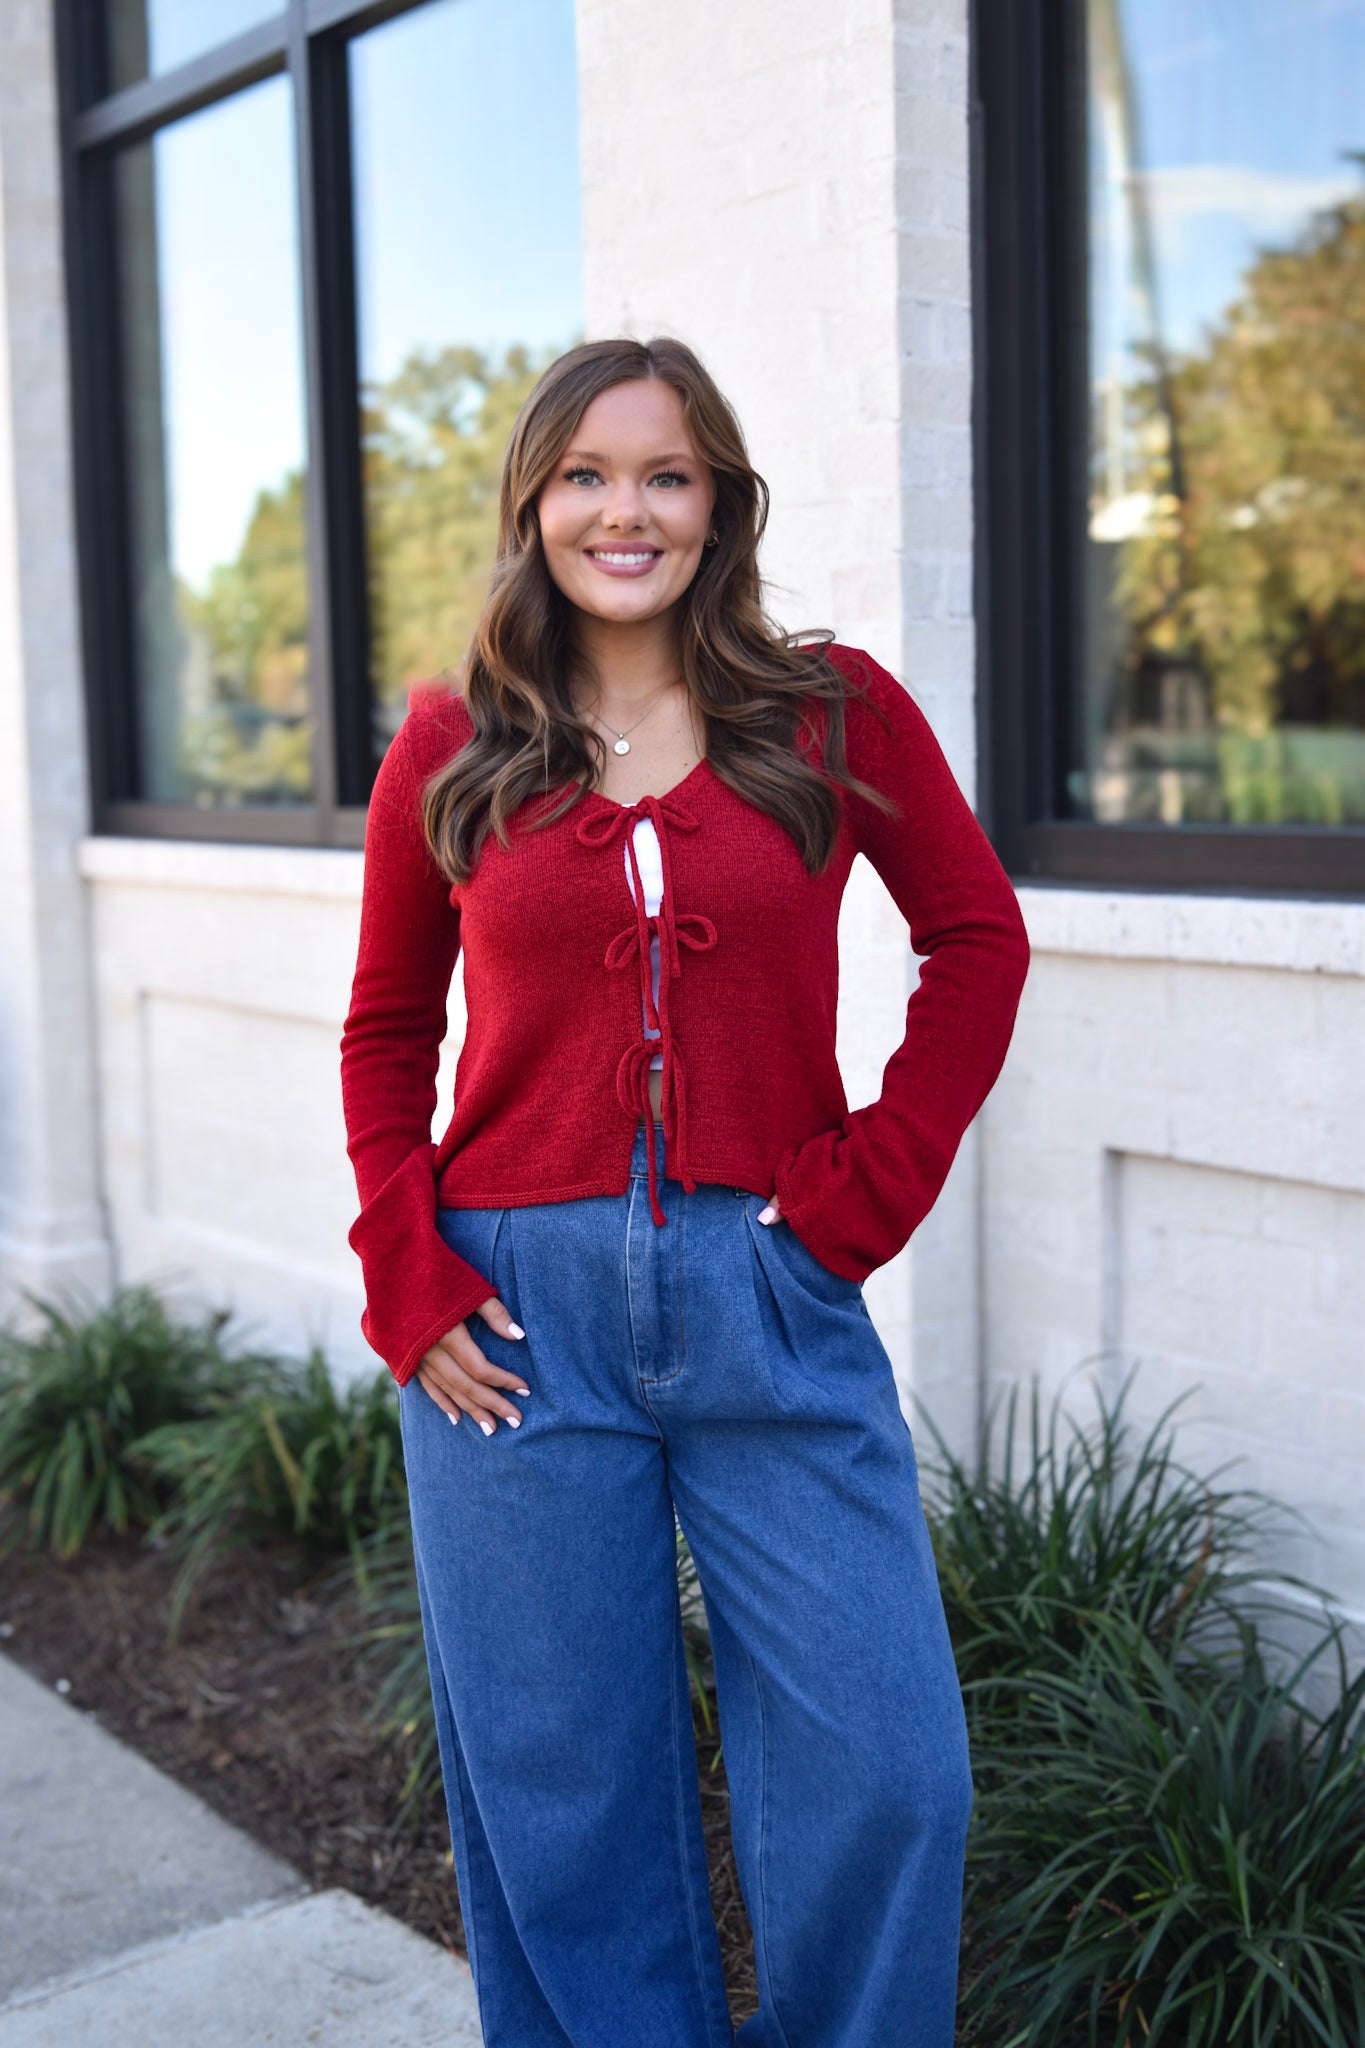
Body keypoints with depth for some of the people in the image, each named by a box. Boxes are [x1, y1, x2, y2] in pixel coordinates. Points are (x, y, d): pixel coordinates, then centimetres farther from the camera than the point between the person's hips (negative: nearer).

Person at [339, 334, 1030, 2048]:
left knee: (888, 1775, 1)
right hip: (520, 1310, 1)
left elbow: (978, 944, 8)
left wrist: (873, 1187, -2)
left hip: (772, 1300, 0)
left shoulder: (834, 712, 1)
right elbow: (386, 1028, 11)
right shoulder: (452, 745, 4)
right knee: (562, 1791, 11)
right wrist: (406, 1278, -1)